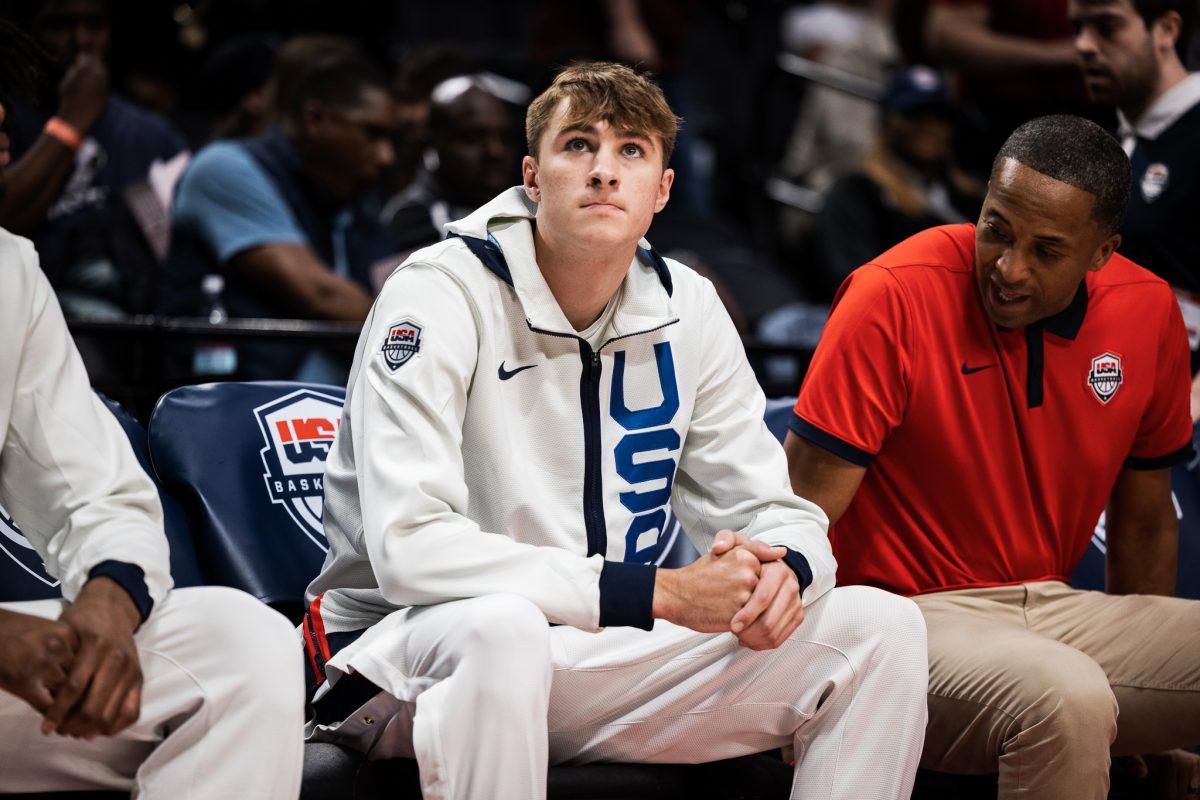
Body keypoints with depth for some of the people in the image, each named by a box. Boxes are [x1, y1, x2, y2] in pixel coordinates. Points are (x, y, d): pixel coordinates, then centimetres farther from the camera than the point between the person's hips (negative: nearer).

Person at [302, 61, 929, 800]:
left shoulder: (688, 311, 4)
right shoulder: (440, 296, -15)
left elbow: (772, 511, 9)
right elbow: (409, 549, -26)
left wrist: (783, 569, -19)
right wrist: (660, 593, -29)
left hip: (602, 646, 6)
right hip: (410, 656, -6)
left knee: (882, 627, -8)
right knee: (501, 629, -42)